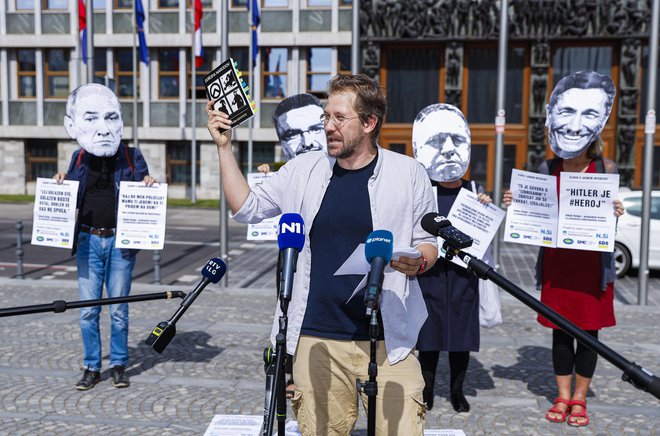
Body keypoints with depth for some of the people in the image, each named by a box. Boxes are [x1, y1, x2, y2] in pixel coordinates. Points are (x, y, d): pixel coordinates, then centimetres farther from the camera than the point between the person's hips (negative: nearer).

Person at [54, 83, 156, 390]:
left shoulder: (131, 157, 1)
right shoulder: (79, 158, 7)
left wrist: (149, 184, -17)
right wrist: (61, 182, -4)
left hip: (120, 241, -2)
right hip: (88, 241, 2)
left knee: (118, 310, 5)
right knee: (88, 309, 5)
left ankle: (118, 365, 20)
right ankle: (91, 367, 18)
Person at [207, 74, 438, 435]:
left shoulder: (408, 173, 0)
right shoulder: (304, 169, 6)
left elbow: (428, 243, 7)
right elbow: (246, 209, 11)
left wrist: (418, 262, -15)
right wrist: (224, 147, 6)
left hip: (388, 339, -1)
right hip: (316, 338, 2)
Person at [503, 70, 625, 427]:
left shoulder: (606, 170, -5)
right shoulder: (547, 169, 0)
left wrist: (615, 215, -23)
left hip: (592, 263, -1)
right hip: (556, 263, 2)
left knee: (589, 330, 8)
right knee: (560, 330, 10)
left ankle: (579, 399, 23)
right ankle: (562, 396, 24)